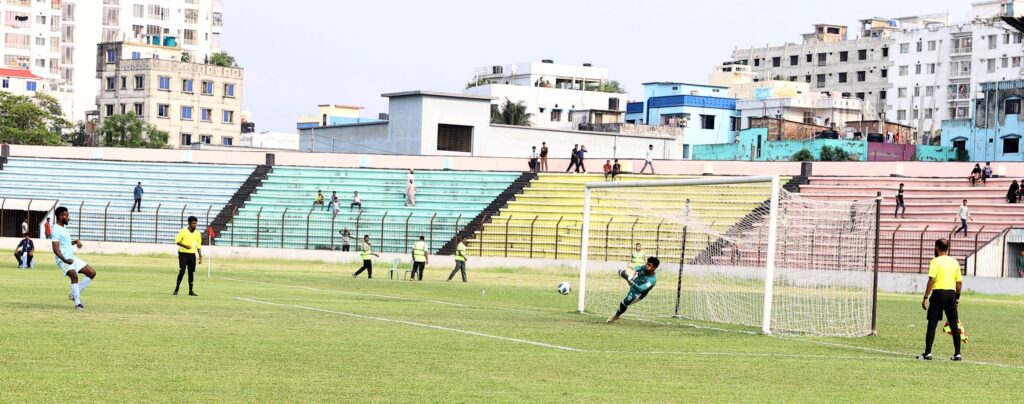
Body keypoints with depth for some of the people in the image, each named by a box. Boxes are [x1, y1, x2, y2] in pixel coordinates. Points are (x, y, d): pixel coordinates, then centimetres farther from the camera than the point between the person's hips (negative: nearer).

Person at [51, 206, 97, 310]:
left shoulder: (64, 228, 17)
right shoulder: (56, 230, -13)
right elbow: (55, 248, -23)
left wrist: (76, 241, 16)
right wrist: (64, 260, -36)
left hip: (71, 258, 10)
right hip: (63, 260, -10)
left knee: (92, 273, 5)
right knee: (74, 276, -32)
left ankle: (74, 295, 7)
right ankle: (78, 303, -29)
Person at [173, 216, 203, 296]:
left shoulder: (198, 233, 7)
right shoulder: (182, 231, -5)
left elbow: (198, 246, 12)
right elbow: (177, 241, -3)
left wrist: (200, 256, 5)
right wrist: (185, 246, -19)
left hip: (192, 254, 4)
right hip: (183, 254, -4)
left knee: (191, 272, 4)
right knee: (181, 272, -9)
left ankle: (191, 290, 11)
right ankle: (176, 289, 5)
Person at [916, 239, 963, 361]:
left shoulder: (935, 261, -7)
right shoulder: (954, 262, 9)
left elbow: (931, 280, -14)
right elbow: (959, 282, 11)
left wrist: (926, 297, -12)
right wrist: (957, 297, 21)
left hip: (938, 293, -5)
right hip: (951, 293, 5)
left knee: (932, 324, -1)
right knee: (954, 325, 10)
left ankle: (927, 353, -4)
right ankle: (957, 353, 12)